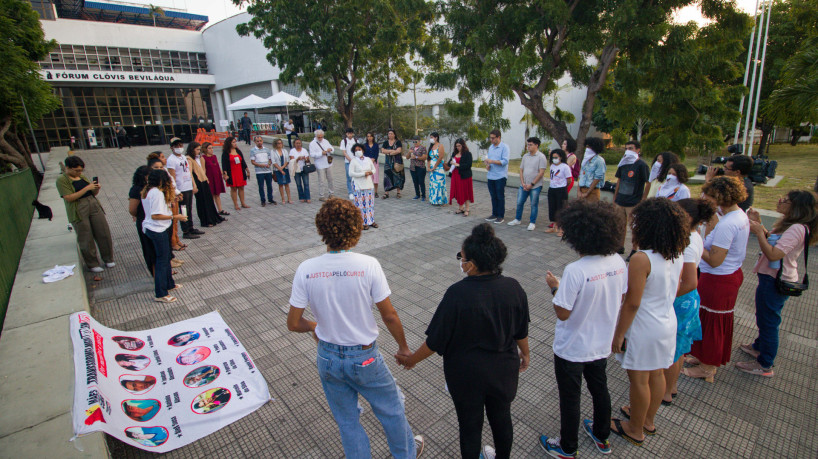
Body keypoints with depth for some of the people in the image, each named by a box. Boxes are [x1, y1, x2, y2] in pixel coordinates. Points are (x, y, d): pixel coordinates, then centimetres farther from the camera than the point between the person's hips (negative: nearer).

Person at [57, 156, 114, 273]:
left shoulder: (83, 177, 13)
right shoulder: (61, 180, -6)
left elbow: (94, 194, 18)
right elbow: (69, 198, -16)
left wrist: (96, 188, -5)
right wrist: (87, 188, -20)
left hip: (94, 206, 5)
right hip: (78, 211, -5)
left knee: (104, 233, 7)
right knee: (86, 239, 3)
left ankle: (108, 259, 22)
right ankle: (92, 264, 17)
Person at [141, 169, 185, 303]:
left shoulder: (147, 191, 9)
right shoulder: (158, 193, -21)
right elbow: (155, 215, -25)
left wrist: (169, 199, 14)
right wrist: (174, 216, -20)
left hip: (150, 228, 10)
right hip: (158, 231, -10)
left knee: (166, 257, 21)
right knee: (162, 260, -1)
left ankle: (169, 284, 36)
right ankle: (160, 294, 6)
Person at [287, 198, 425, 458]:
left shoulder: (306, 270, -16)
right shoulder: (368, 265, -23)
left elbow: (293, 324, -9)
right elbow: (389, 316, -15)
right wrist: (403, 347, 2)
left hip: (328, 358, 2)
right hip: (364, 358, -1)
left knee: (347, 421, 25)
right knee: (391, 410, 26)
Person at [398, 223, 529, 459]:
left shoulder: (458, 294, -29)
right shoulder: (513, 288, -14)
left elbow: (436, 341, -20)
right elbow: (521, 332, 1)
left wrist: (411, 359, -4)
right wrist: (525, 353, 20)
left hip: (467, 374, -4)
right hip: (504, 369, 5)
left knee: (470, 424, 18)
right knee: (501, 417, 27)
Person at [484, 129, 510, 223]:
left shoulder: (504, 147, -8)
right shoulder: (491, 147, 13)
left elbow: (505, 161, -16)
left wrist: (492, 161, -22)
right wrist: (487, 164, -2)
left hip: (500, 176, -6)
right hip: (490, 176, 6)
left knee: (500, 197, 0)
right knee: (493, 196, 12)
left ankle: (501, 216, 9)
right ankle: (494, 214, 23)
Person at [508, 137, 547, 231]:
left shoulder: (541, 157, -7)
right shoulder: (525, 156, 10)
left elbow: (541, 172, -12)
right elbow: (521, 170, 11)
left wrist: (532, 184, -14)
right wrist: (523, 183, -2)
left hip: (535, 186, -5)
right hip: (523, 185, 5)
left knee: (534, 205, 3)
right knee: (519, 203, 10)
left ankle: (532, 222, 14)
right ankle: (517, 219, 25)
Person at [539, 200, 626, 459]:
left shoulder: (575, 271, -32)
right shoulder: (618, 262, -11)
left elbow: (562, 313, -24)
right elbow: (620, 300, 2)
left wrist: (554, 287, -10)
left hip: (571, 349, -6)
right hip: (601, 345, 6)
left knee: (570, 399, 15)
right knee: (600, 389, 28)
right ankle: (602, 437, 51)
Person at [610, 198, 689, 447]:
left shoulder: (641, 260, -28)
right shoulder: (677, 255, -4)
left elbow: (632, 303, -23)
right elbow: (674, 291, 8)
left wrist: (618, 334, -14)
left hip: (643, 329, -7)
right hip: (667, 323, 8)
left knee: (639, 380, 11)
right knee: (657, 374, 23)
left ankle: (635, 430, 32)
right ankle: (648, 419, 44)